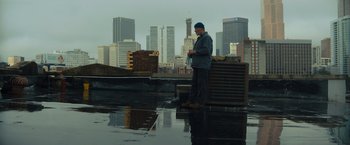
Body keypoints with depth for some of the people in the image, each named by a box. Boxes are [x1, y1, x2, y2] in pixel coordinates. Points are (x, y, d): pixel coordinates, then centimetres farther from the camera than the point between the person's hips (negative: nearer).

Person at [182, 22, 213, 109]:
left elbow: (206, 50, -21)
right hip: (197, 65, 9)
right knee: (194, 83, 6)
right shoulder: (200, 38, 23)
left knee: (202, 84, -6)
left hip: (203, 66, -9)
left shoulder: (207, 38, -7)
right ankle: (191, 101, 8)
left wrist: (194, 51, -13)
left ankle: (200, 102, -2)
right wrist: (191, 54, 8)